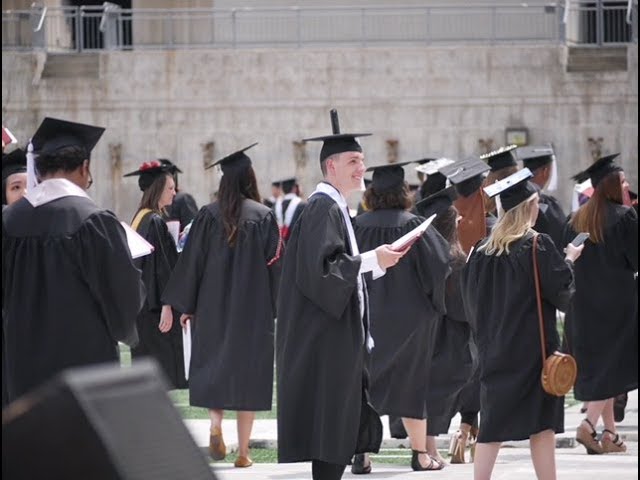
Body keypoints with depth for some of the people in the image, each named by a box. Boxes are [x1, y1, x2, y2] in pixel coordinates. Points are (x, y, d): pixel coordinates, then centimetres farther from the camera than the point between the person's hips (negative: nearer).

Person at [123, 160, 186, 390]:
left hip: (140, 304, 10)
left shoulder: (140, 218, 12)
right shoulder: (155, 222, -17)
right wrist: (166, 305, -21)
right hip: (154, 307, -10)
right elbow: (159, 266, -20)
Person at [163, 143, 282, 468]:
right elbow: (274, 263, -4)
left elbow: (192, 261, -2)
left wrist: (186, 306, 6)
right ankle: (243, 451, 5)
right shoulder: (263, 216, -5)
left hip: (212, 307, 1)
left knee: (212, 368, 13)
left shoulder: (208, 216, -3)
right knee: (247, 369, 6)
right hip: (253, 308, 0)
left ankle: (215, 424, -12)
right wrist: (277, 307, 6)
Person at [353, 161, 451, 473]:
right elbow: (442, 261, -10)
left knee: (365, 382, 5)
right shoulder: (413, 225, -11)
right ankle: (420, 453, 14)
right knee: (411, 383, 10)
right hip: (410, 315, -1)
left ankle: (360, 453, -5)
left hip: (367, 315, 1)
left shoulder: (358, 226, -5)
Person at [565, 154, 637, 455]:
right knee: (614, 364, -3)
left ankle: (610, 433, 14)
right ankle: (590, 425, -17)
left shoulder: (577, 220, 6)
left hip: (584, 303, 6)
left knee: (597, 363, 12)